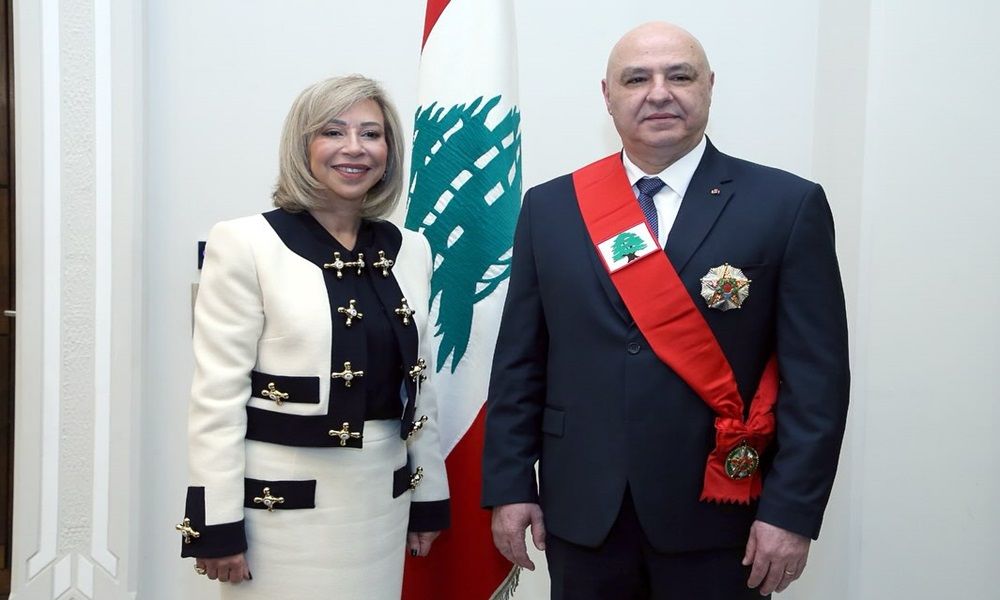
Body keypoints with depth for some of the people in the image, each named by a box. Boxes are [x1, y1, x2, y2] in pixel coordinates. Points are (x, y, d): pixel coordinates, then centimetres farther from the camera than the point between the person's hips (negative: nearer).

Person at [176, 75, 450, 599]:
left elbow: (419, 384, 11)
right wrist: (217, 526, -12)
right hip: (281, 504, -4)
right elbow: (216, 394, -10)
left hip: (381, 501, 5)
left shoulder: (411, 250, 5)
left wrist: (429, 499, 11)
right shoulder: (246, 244, -9)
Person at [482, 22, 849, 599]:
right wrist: (510, 486, 1)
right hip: (581, 510, 2)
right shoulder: (550, 207, 3)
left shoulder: (787, 205, -4)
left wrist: (792, 510, -10)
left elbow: (816, 374, -6)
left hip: (717, 512, -2)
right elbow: (520, 362, 4)